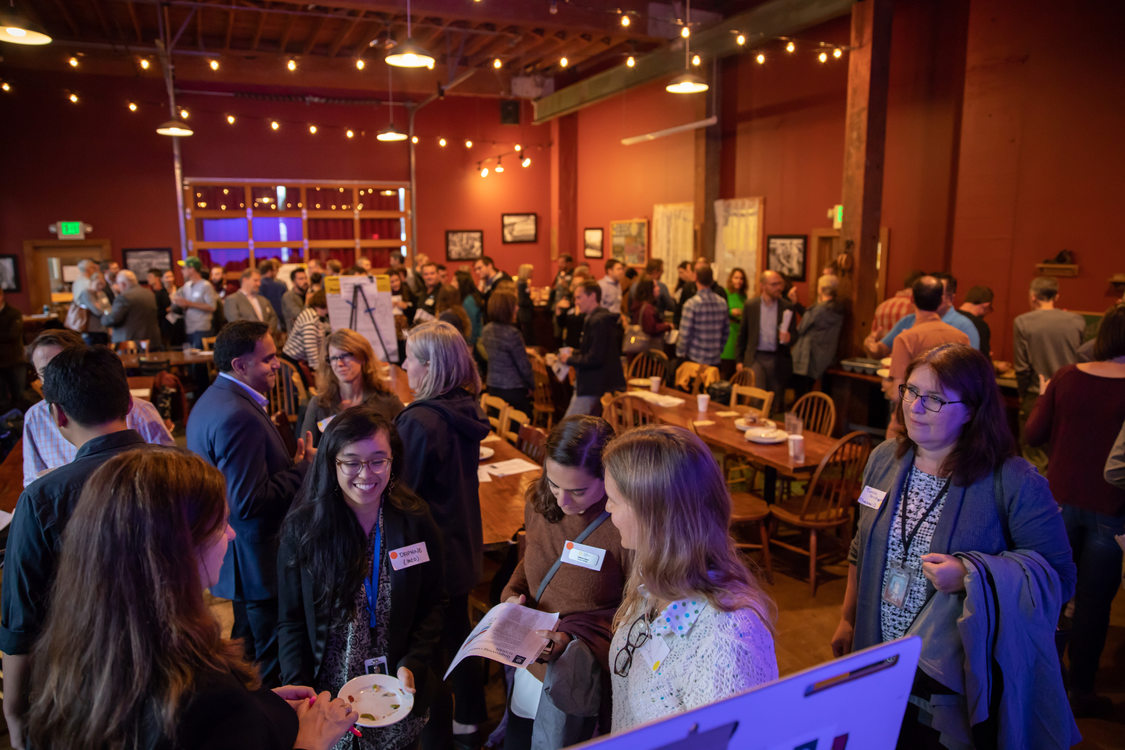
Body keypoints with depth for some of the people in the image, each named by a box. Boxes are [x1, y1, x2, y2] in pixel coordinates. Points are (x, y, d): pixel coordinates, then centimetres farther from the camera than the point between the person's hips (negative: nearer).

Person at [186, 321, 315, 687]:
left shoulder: (213, 400, 9)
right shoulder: (239, 416, -26)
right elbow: (249, 503, -29)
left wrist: (292, 462, 6)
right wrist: (302, 467, -19)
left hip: (234, 559, 11)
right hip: (259, 564, -11)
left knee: (247, 654, 27)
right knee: (275, 666, 3)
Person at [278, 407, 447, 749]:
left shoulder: (415, 522, -9)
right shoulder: (302, 528, -11)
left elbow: (433, 606, -2)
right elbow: (291, 622, -5)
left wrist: (413, 665, -15)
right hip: (327, 695, 0)